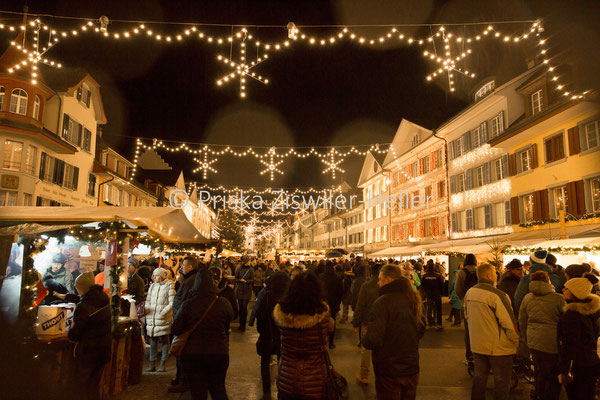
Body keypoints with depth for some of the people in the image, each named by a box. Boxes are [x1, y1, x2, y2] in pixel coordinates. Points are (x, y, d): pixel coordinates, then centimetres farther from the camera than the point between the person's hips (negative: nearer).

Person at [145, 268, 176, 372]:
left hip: (164, 318, -5)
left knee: (164, 340, 3)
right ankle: (152, 364, 16)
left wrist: (163, 312, -18)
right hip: (151, 318, 5)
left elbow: (172, 303, -8)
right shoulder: (152, 286, 14)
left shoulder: (169, 286, -3)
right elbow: (148, 301, 17)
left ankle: (162, 364, 11)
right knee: (153, 340, 8)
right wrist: (146, 309, -1)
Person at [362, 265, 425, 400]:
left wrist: (364, 340, -6)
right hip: (412, 368, 6)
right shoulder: (413, 299, 0)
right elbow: (420, 330, 13)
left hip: (388, 370, -6)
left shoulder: (382, 302, -22)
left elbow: (372, 340, -26)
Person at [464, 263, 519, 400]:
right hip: (498, 348, -6)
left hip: (477, 346, 6)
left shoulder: (469, 293, 0)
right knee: (501, 383, 10)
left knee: (479, 378, 19)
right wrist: (516, 342, -5)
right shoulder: (497, 295, -22)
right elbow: (510, 323, -20)